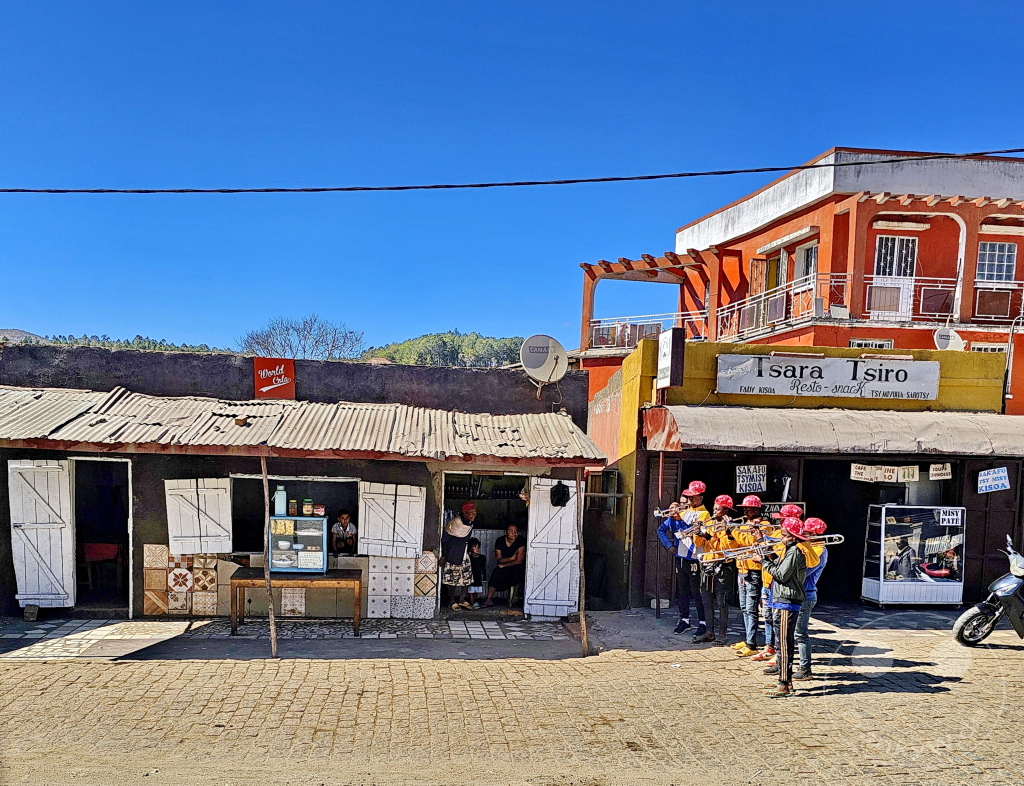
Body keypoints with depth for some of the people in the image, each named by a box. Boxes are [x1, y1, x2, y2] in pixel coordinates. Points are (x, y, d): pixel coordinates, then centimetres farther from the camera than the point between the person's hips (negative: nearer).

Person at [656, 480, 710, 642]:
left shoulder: (704, 514, -6)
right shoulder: (683, 512, 11)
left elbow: (694, 531, -21)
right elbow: (662, 530, 14)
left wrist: (678, 518, -27)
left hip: (694, 559, -6)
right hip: (680, 557, 6)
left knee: (697, 592, -4)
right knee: (682, 591, 13)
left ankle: (703, 625, 1)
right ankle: (684, 620, 23)